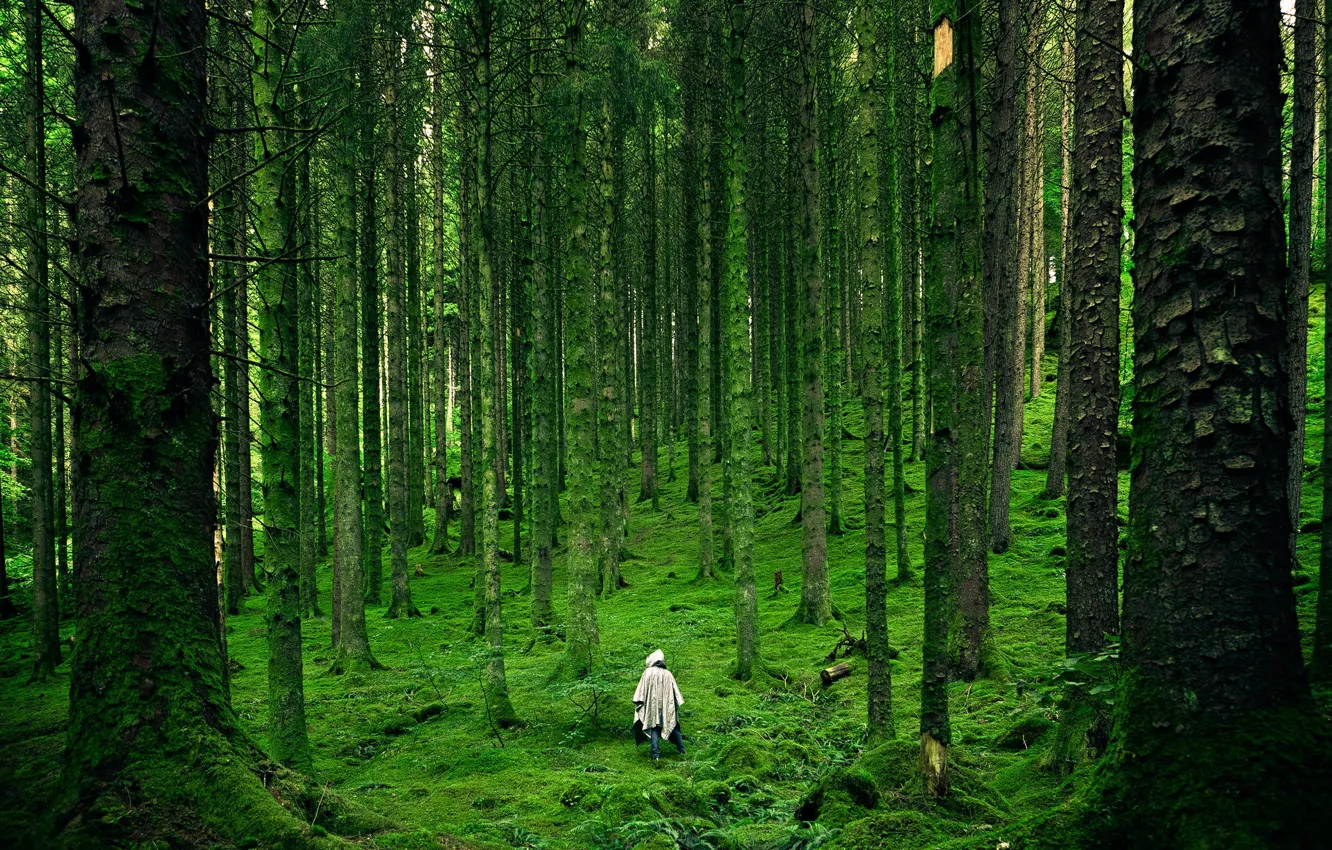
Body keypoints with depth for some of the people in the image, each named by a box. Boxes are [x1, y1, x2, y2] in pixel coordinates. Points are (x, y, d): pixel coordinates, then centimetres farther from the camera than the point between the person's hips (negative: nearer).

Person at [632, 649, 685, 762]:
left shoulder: (648, 672, -4)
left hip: (652, 705, -3)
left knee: (653, 728, -1)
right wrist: (675, 705, 14)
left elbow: (641, 690, -5)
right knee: (673, 726, 16)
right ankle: (682, 749, 18)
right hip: (667, 706, 3)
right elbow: (675, 692, 7)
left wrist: (639, 703, 1)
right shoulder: (668, 674, 6)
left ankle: (656, 755, -10)